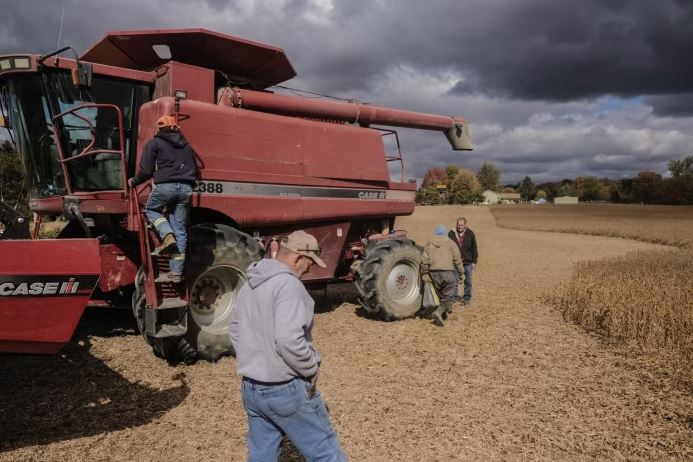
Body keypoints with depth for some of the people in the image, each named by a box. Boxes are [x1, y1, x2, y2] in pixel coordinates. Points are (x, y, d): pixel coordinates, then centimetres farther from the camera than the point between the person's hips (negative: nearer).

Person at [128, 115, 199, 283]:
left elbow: (146, 171, 3)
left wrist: (134, 182, 20)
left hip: (165, 186, -4)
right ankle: (177, 272, 6)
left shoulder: (154, 143, 9)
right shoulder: (187, 146, 23)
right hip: (186, 188, 4)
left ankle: (167, 236, -3)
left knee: (151, 210, 25)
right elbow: (196, 173, 25)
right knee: (180, 231, 6)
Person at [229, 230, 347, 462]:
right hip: (285, 389, -8)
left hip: (250, 387, 9)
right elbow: (289, 340, -31)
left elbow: (234, 328, 17)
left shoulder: (249, 284, 9)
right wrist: (311, 369, -17)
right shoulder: (287, 284, -21)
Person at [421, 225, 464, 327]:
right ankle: (439, 311, -20)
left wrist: (424, 274, 10)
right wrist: (461, 272, 7)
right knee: (449, 296, 1)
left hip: (434, 273, 3)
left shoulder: (429, 244, 10)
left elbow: (424, 260, 4)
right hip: (448, 272, -3)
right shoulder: (451, 243, 4)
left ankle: (444, 311, 27)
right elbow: (457, 259, 0)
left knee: (441, 294, 22)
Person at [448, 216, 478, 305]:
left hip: (467, 262, 0)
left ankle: (467, 298, 19)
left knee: (468, 282, 8)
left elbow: (474, 249, 4)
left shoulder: (470, 234, -1)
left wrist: (474, 261, 1)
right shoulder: (451, 233, -2)